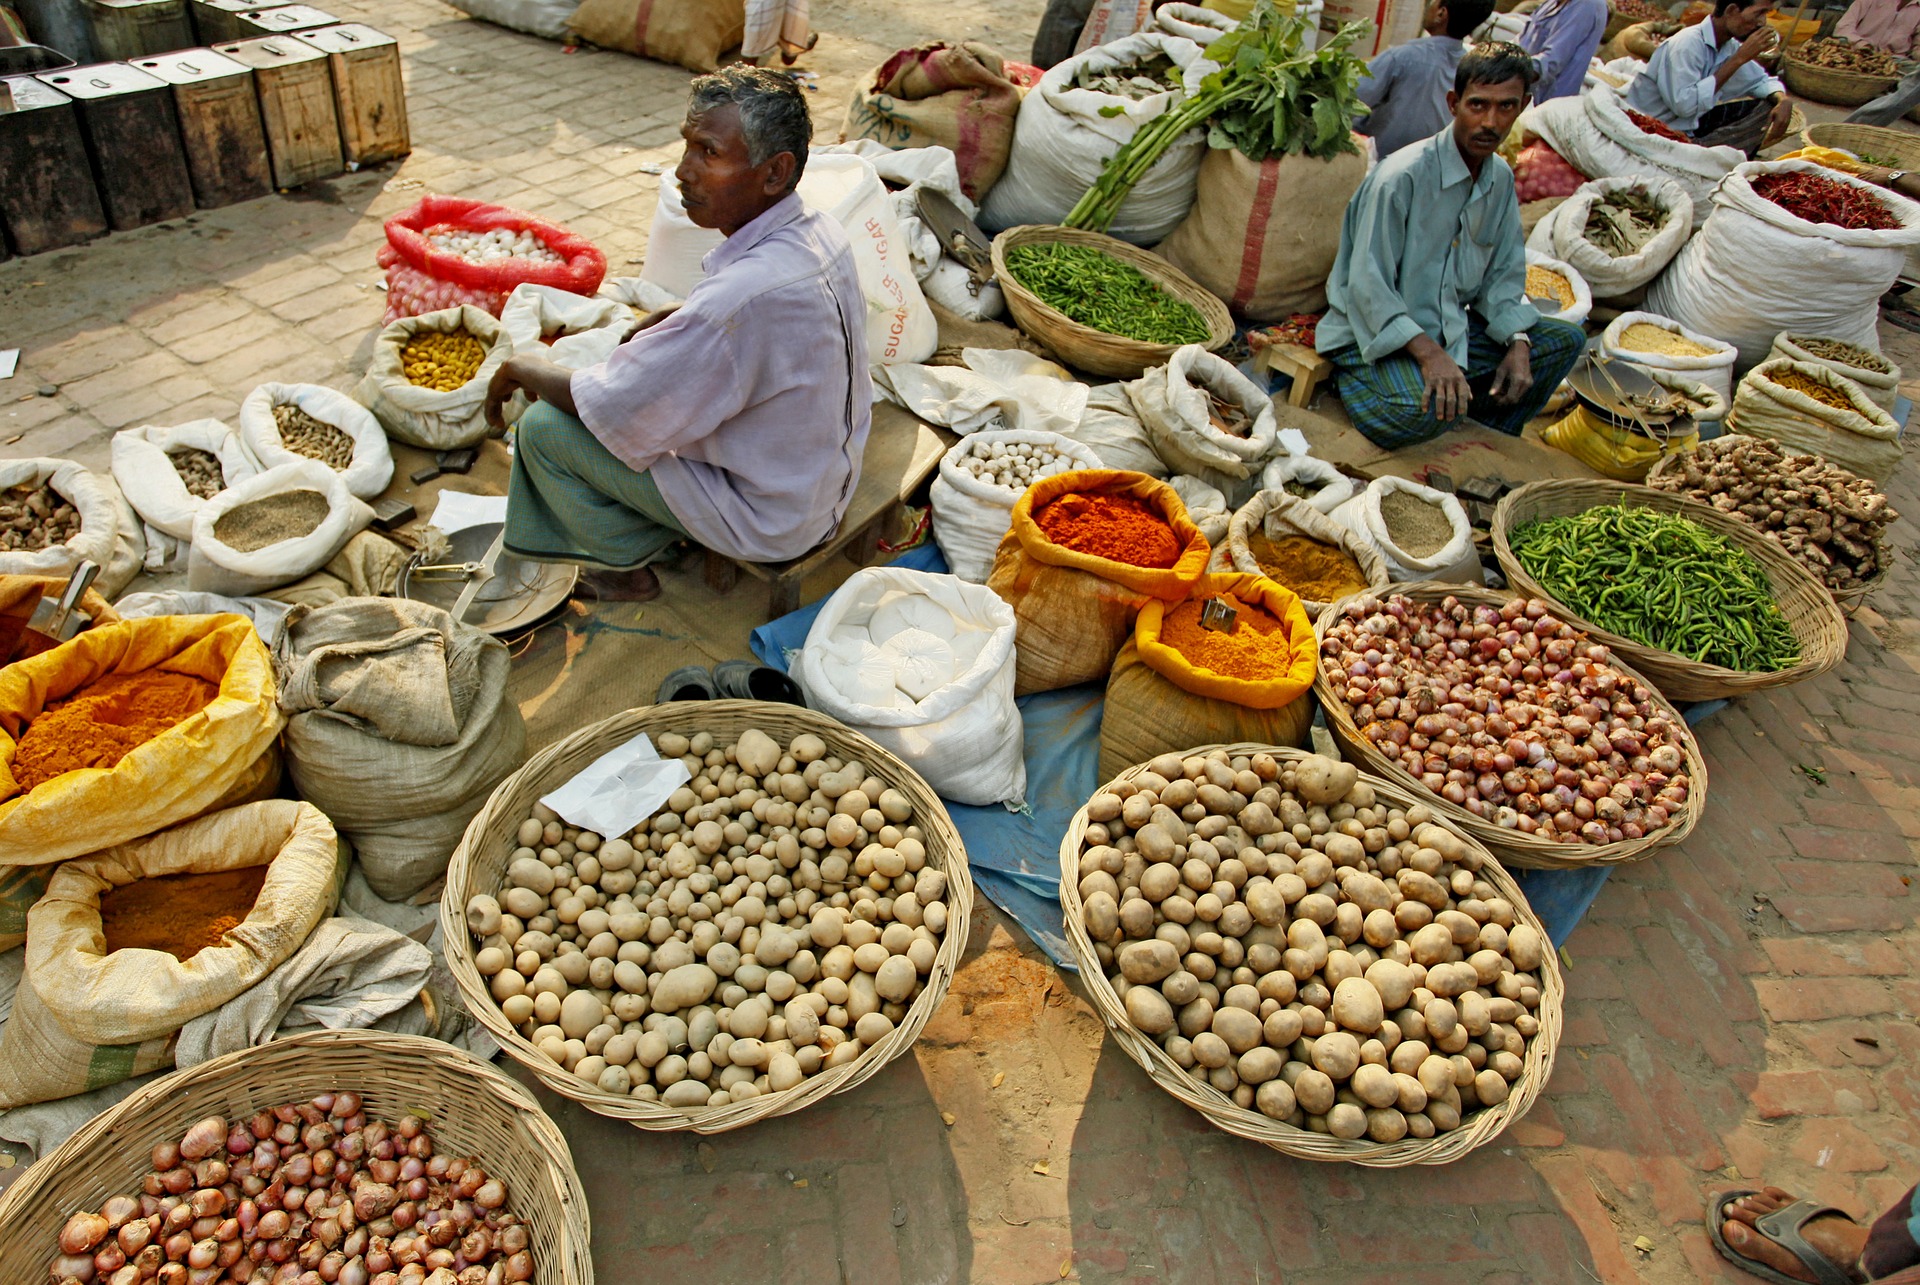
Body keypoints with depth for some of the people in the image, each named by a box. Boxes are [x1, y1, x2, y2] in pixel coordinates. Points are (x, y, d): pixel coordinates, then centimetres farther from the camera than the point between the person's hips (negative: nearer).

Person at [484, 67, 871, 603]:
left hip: (767, 517, -8)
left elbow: (610, 404, -23)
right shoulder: (821, 232, -7)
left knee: (543, 425, -5)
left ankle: (627, 562, 17)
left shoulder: (748, 294, -35)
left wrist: (522, 369, -5)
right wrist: (658, 324, 4)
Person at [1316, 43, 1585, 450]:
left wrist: (1518, 344, -6)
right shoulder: (1401, 176, -19)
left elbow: (1504, 275, 12)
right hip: (1376, 337, -8)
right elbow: (1367, 287, -22)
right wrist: (1429, 354, -32)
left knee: (1566, 340, 3)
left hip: (1451, 332, 8)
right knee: (1421, 411, -37)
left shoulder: (1501, 179, 6)